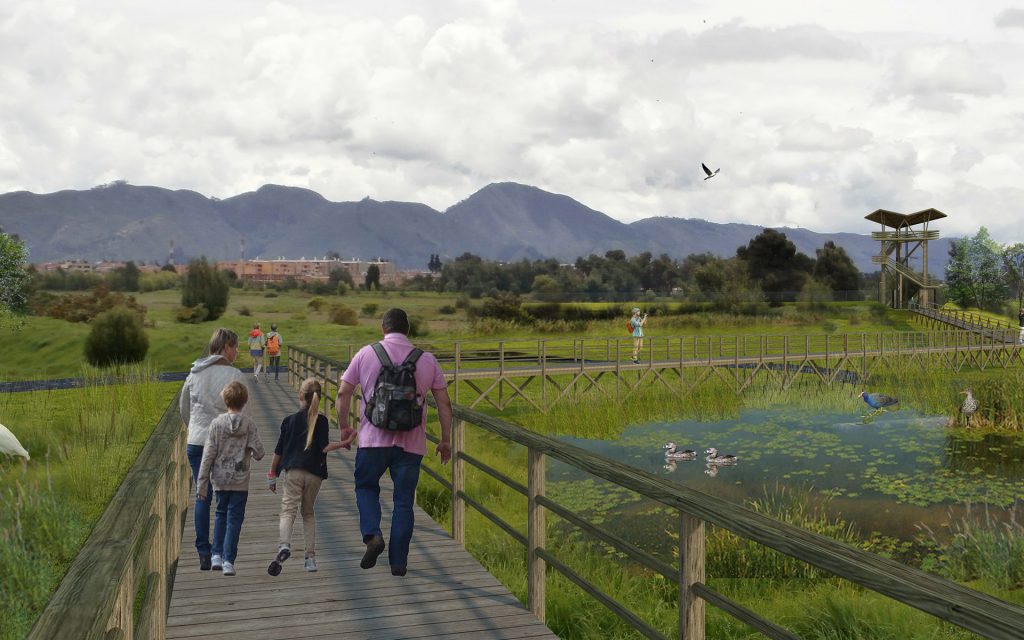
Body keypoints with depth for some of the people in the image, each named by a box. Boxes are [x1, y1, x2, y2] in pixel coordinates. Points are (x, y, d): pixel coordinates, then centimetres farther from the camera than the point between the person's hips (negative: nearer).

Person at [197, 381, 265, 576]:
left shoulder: (217, 423, -6)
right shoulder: (249, 424, -7)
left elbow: (208, 455, -5)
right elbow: (259, 452, -10)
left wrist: (202, 483, 0)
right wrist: (250, 454, 16)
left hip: (220, 479, 1)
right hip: (240, 480, -1)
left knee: (221, 514, 20)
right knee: (234, 518, 4)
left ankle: (217, 555, 19)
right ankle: (228, 560, -1)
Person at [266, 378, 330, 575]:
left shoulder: (290, 420, 3)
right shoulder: (322, 421, 0)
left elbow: (279, 450, 5)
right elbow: (324, 449, -5)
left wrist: (272, 474, 13)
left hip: (293, 471, -1)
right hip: (315, 473, 1)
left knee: (288, 510, -6)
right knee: (308, 512, 16)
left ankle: (284, 545, -33)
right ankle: (310, 556, 13)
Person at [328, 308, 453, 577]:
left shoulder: (366, 354, 1)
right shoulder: (427, 360, 4)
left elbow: (343, 393, 2)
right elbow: (444, 403, 4)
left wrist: (345, 428, 13)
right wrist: (446, 440, 12)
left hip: (374, 438, -1)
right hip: (411, 442, 1)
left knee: (366, 487, 20)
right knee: (404, 500, 9)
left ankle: (372, 534, -3)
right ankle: (398, 562, 11)